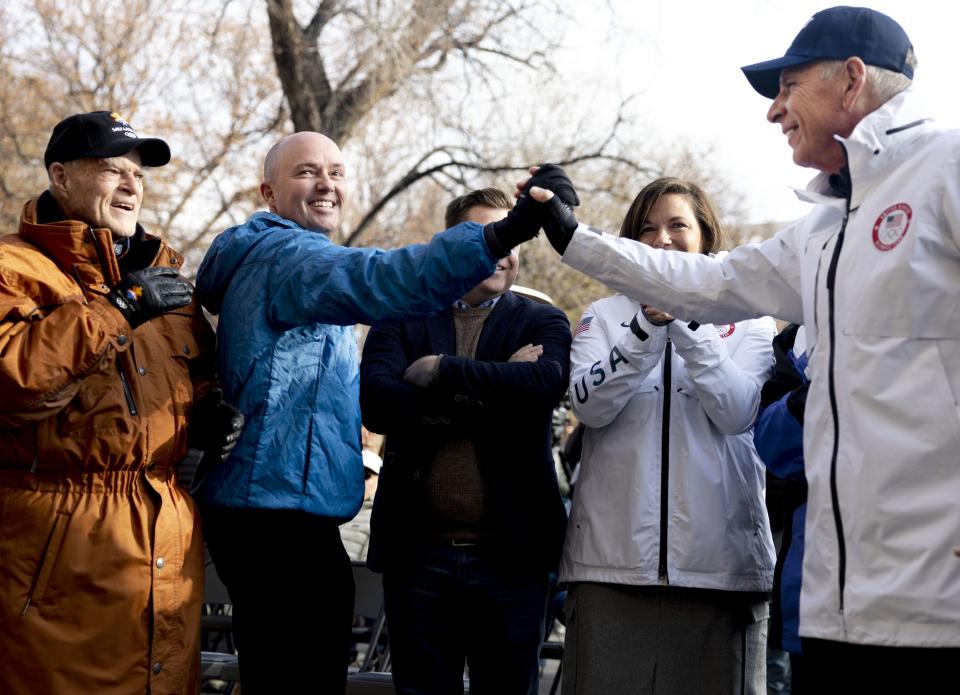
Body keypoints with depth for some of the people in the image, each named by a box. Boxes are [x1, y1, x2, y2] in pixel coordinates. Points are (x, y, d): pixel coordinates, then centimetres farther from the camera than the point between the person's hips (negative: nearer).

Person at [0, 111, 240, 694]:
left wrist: (207, 418, 10)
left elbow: (196, 377, 33)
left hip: (170, 538, 6)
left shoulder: (164, 272, 19)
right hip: (60, 545, -6)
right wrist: (121, 307, -18)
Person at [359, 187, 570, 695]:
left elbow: (544, 384, -15)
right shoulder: (401, 319, 8)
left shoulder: (543, 324, 8)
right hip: (418, 550, 0)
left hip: (508, 552, 0)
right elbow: (376, 402, -11)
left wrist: (443, 370, -11)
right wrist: (494, 389, -13)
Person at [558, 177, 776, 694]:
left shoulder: (746, 322, 9)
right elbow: (589, 406, -5)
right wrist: (648, 328, -16)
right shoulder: (603, 317, 11)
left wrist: (684, 324, -14)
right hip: (614, 558, 0)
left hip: (721, 558, 0)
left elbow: (736, 413, -7)